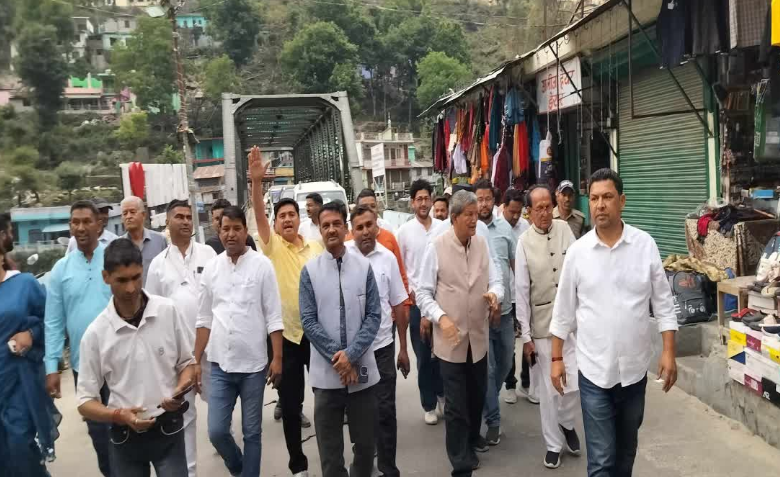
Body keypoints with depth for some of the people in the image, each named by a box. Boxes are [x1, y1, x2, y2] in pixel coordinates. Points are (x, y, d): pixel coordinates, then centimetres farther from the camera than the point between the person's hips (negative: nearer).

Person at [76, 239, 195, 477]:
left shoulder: (168, 311, -8)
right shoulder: (95, 333, -8)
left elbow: (187, 362, 4)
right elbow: (85, 401, -3)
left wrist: (181, 390, -15)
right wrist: (118, 415, -20)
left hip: (169, 430, 0)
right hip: (125, 437, 1)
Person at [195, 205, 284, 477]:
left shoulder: (262, 265, -5)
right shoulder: (211, 268, 4)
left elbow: (273, 317, -5)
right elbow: (204, 319, 9)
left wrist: (277, 358, -10)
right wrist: (196, 361, 8)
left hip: (253, 364, -2)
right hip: (220, 365, 3)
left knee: (251, 433, 9)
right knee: (216, 431, 4)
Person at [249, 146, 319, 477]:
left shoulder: (316, 248, 4)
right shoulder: (272, 246, -4)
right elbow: (259, 215, -21)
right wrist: (256, 181, -35)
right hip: (285, 333, -2)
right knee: (290, 404, 6)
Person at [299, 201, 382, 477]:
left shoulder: (364, 266, -3)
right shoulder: (310, 271, -3)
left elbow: (374, 316, -3)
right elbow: (308, 321, -4)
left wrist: (351, 354, -12)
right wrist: (337, 357, -11)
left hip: (361, 370, 1)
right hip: (326, 372, 0)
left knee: (365, 442, 15)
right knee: (329, 448, 11)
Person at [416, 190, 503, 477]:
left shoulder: (482, 244, 3)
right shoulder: (436, 247, -10)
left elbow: (495, 281, 7)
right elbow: (423, 293, -7)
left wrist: (494, 294, -16)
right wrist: (441, 318, -21)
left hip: (478, 336, 5)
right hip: (451, 339, -4)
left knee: (478, 395, 21)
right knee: (456, 404, 3)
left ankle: (472, 436, 49)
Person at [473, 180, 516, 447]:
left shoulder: (505, 227, 5)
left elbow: (516, 264, 13)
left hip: (505, 308, 5)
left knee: (505, 363, 18)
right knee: (486, 368, 3)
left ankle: (485, 404, 41)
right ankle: (493, 421, 17)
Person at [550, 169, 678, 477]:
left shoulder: (645, 245, -4)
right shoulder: (577, 251, -5)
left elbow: (663, 302, 1)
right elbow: (564, 310, 2)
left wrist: (669, 352, -5)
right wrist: (557, 359, 3)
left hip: (635, 367, 2)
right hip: (594, 370, -1)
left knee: (627, 447, 21)